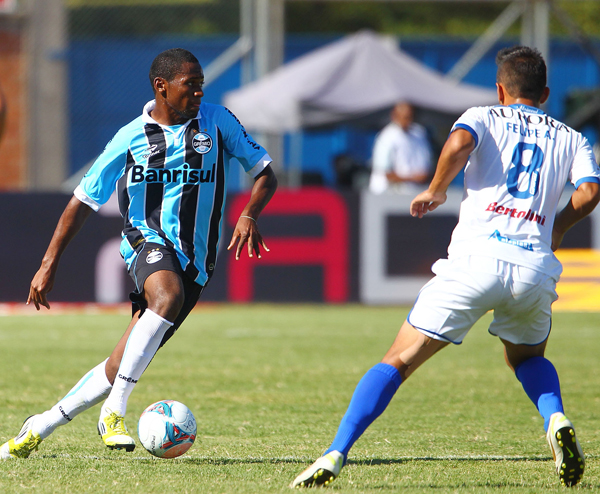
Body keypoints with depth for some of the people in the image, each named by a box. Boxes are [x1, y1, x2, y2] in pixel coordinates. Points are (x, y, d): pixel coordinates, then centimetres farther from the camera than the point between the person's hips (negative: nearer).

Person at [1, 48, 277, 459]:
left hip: (195, 262, 2)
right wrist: (49, 266, 2)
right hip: (148, 241, -2)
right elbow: (83, 202, 6)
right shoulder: (131, 138, 1)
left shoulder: (216, 120, 3)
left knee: (122, 368, -3)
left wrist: (249, 216, -14)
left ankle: (41, 428, 14)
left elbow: (265, 174, 8)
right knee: (168, 297, -38)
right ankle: (114, 411, -35)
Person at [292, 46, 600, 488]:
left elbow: (459, 143, -8)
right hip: (535, 265, 2)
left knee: (399, 361, 3)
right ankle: (557, 421, 2)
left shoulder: (484, 117, 15)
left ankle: (336, 454, -9)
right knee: (528, 358, 31)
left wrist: (436, 191, 7)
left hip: (477, 256, -2)